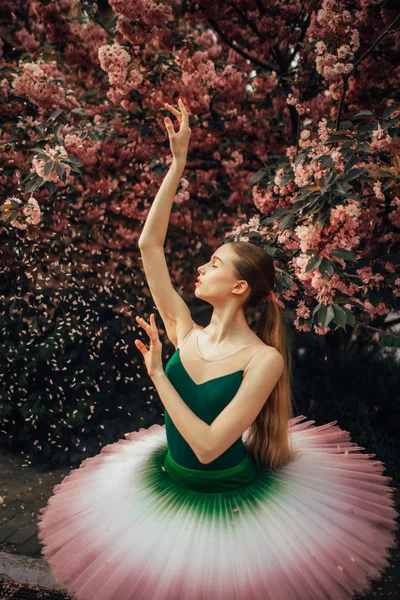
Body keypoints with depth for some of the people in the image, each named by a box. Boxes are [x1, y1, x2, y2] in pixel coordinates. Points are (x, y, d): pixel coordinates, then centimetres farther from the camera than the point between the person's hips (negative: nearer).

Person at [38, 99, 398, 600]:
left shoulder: (264, 359, -23)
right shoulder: (184, 332, -8)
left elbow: (208, 446, -29)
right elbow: (149, 243, -11)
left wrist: (157, 373, -27)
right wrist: (178, 162, -12)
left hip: (231, 495, -5)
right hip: (170, 483, 5)